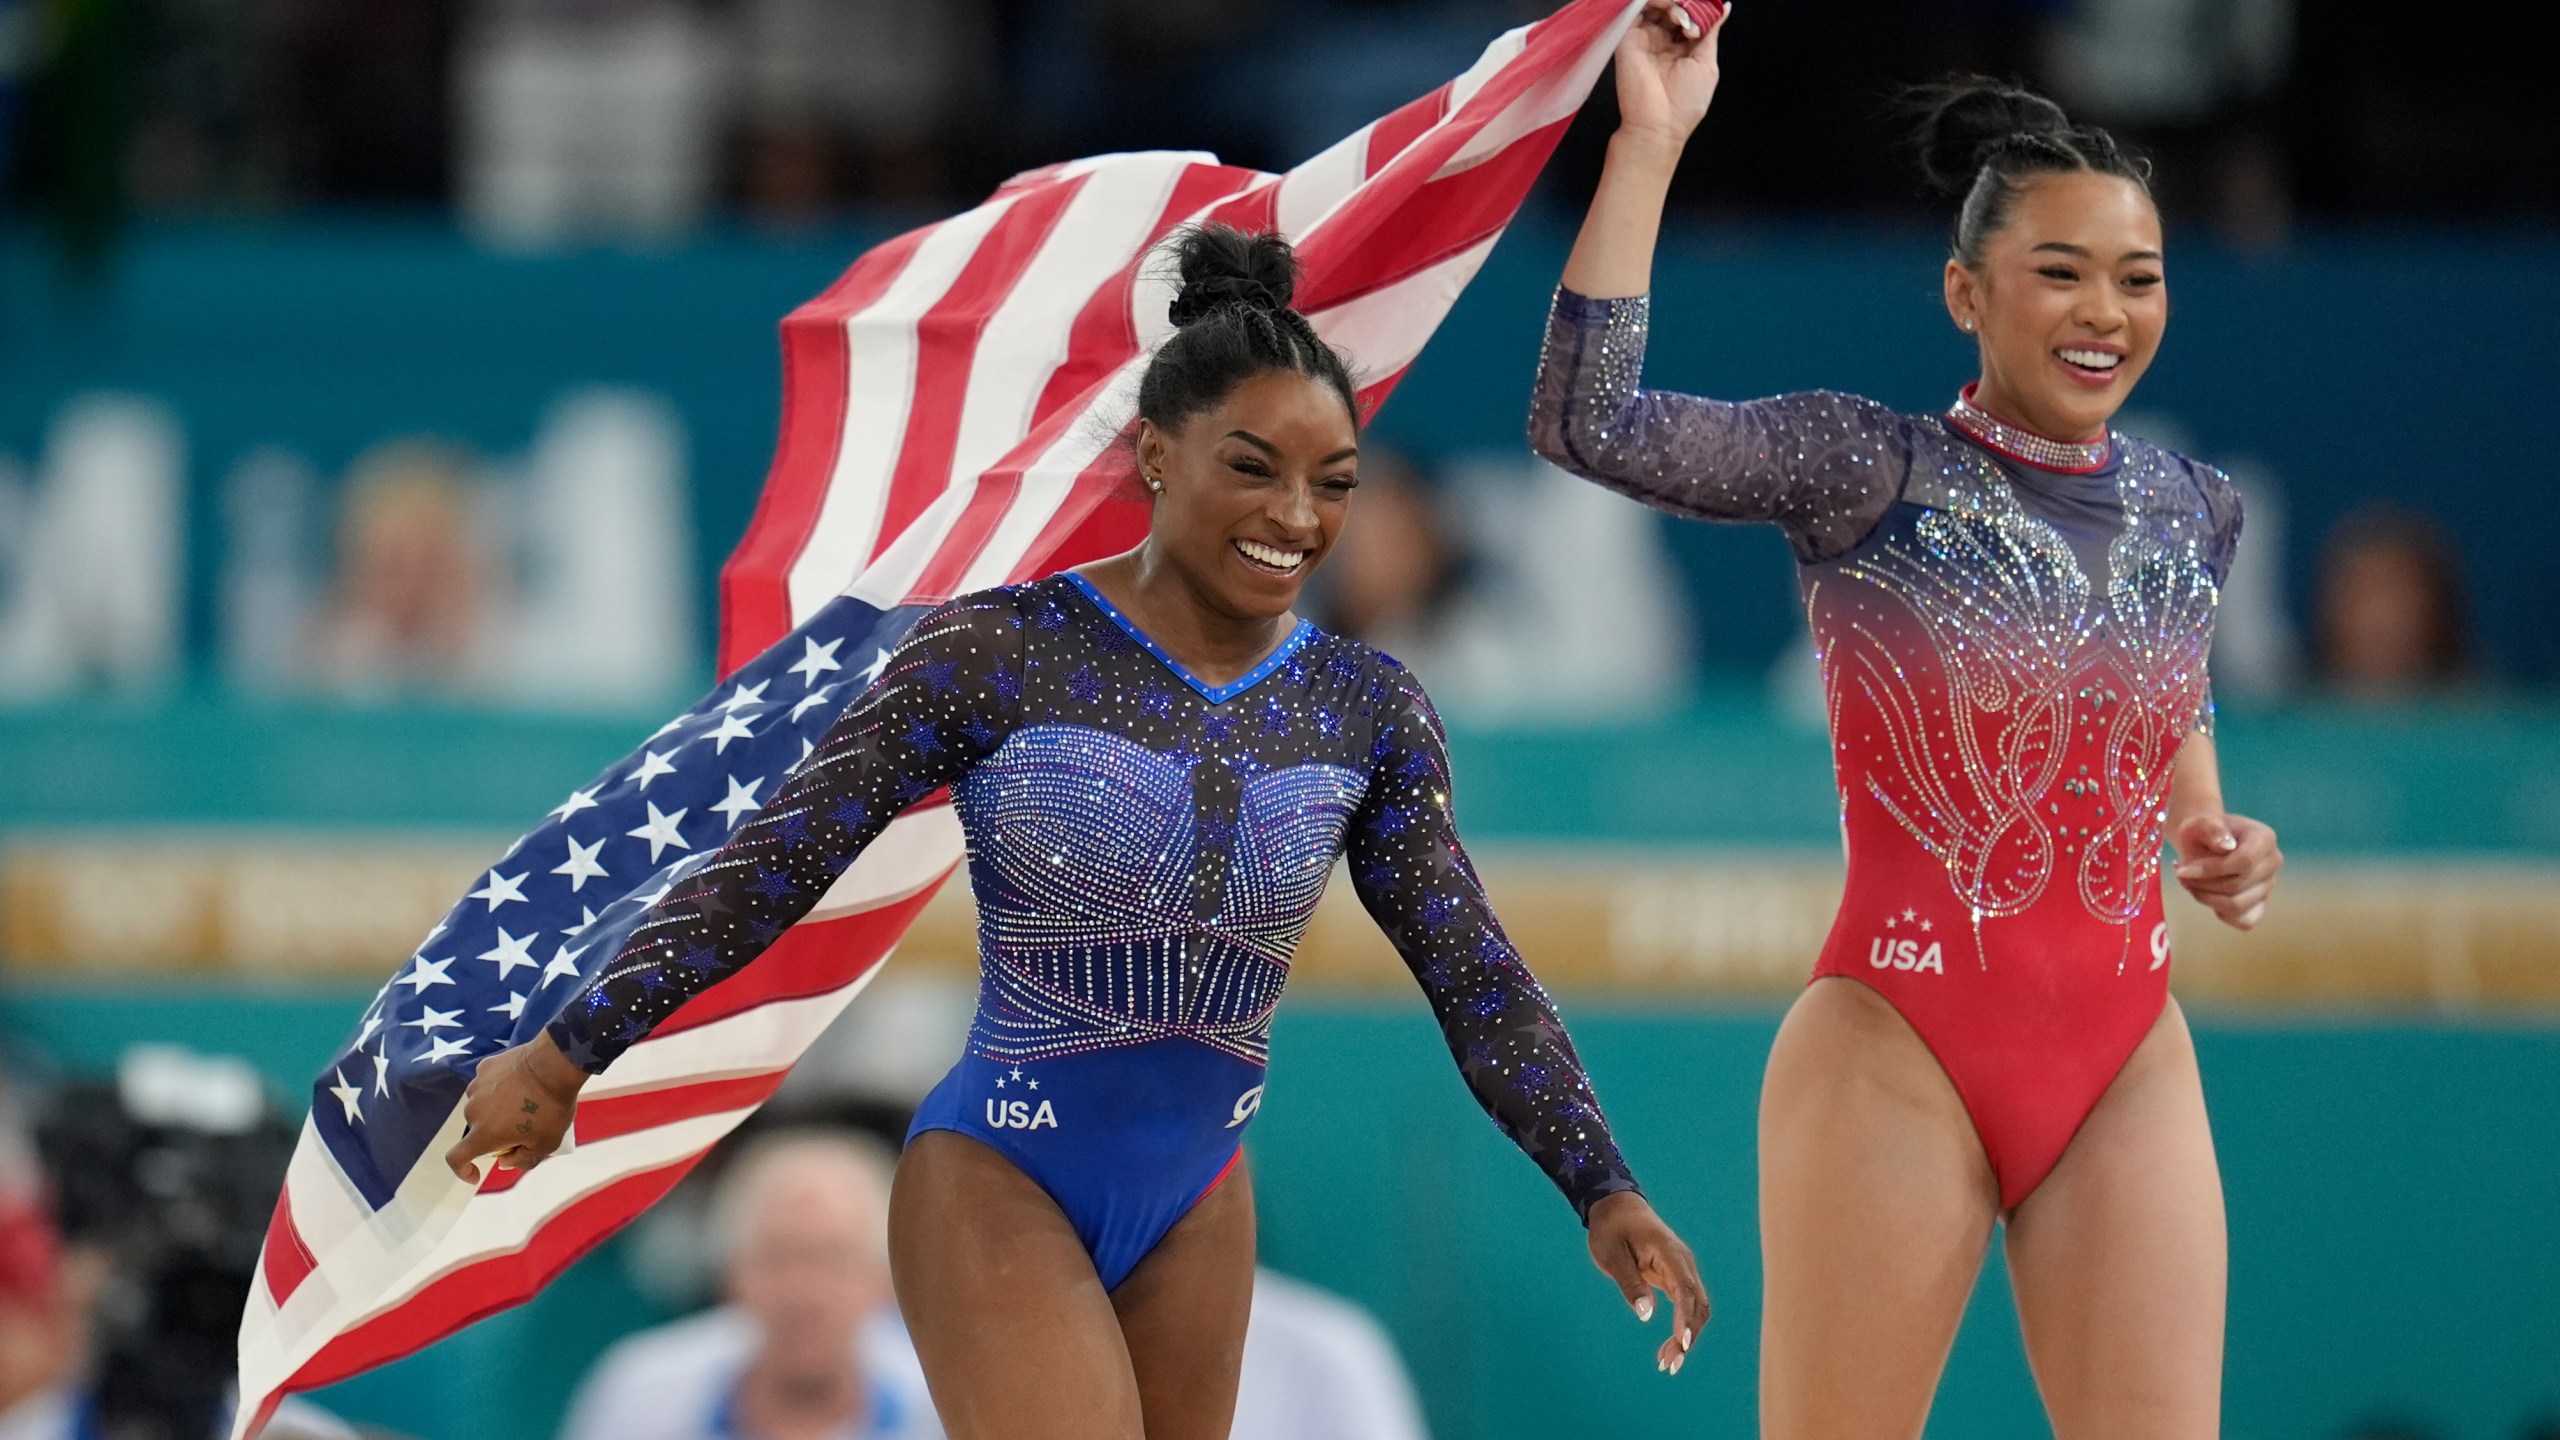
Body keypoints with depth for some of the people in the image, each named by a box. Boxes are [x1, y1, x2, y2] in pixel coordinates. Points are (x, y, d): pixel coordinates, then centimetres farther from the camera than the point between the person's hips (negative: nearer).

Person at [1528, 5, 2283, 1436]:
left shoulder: (2193, 514, 9)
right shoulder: (1866, 475, -7)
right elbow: (1588, 421, -20)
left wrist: (2211, 834, 9)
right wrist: (1651, 136, -19)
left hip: (2128, 1067, 5)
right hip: (1900, 1052, -5)